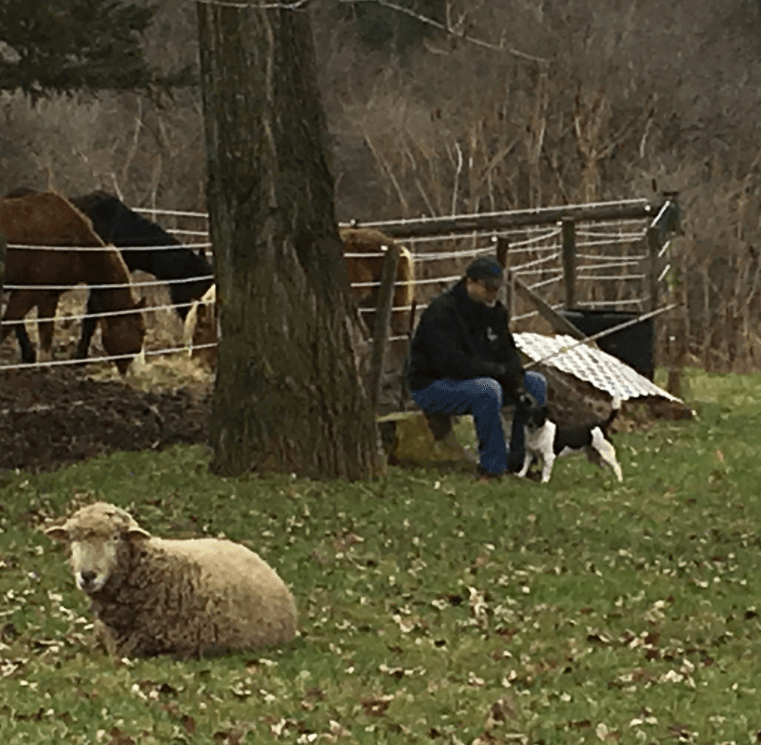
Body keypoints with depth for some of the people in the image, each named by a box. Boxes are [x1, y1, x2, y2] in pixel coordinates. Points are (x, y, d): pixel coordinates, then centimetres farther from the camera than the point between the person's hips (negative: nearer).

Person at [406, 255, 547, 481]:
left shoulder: (493, 310, 5)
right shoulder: (442, 311, -22)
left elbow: (508, 353, 5)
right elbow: (454, 363, -30)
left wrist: (519, 389, -13)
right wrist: (501, 370, -24)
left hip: (476, 378, 9)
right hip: (432, 387, -9)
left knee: (536, 383, -1)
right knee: (488, 390, -36)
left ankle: (520, 461, 3)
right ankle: (491, 468, -27)